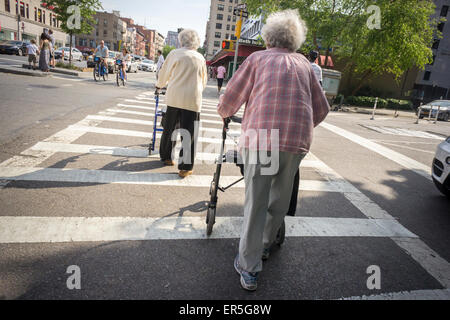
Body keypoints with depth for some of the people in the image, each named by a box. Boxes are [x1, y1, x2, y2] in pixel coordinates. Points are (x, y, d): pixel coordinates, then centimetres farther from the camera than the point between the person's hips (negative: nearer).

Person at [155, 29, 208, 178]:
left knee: (169, 128, 17)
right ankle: (185, 167, 5)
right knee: (189, 133, 3)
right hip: (193, 100, 0)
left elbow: (164, 73, 12)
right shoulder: (200, 57, 8)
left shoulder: (174, 53, 3)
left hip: (174, 97, 1)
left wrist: (159, 86, 32)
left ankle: (166, 157, 31)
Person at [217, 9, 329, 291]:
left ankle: (249, 269, 12)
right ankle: (266, 246, 40)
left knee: (255, 204, 5)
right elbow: (322, 109, 19)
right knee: (280, 200, 20)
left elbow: (229, 101, 7)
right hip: (297, 141, 3)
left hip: (260, 138, -3)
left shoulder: (257, 58, 9)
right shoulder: (304, 64, 18)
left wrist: (225, 113, 29)